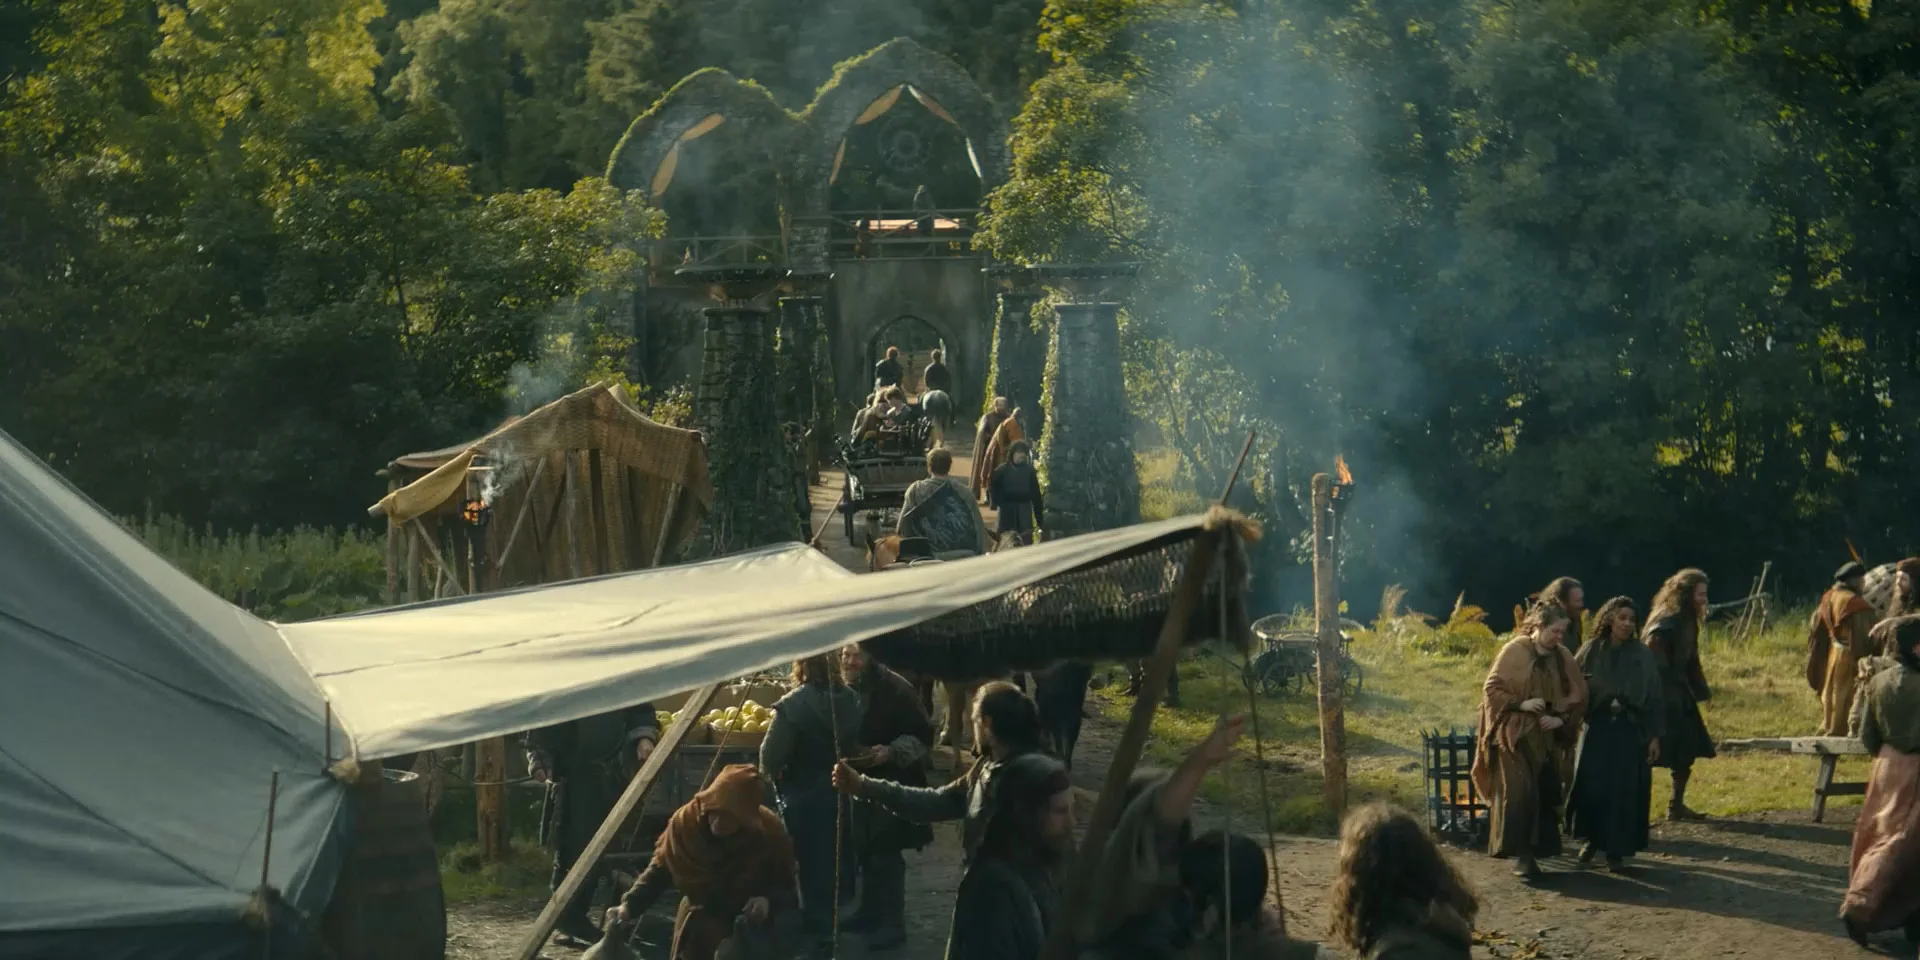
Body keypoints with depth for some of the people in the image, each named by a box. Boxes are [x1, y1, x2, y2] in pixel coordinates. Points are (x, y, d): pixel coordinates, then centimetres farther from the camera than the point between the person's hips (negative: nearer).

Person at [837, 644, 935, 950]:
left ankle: (892, 923, 2)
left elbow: (922, 735, -17)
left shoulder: (896, 690, -17)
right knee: (864, 852, 16)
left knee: (886, 855, -5)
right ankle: (871, 912, 29)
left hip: (890, 784, -7)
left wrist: (890, 753, -28)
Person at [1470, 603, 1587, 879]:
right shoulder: (1514, 652, -9)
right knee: (1519, 793, -10)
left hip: (1546, 738, 5)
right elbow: (1491, 689, -7)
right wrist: (1521, 704, -19)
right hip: (1515, 735, -5)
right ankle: (1521, 854, -7)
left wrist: (1561, 718, -6)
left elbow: (1578, 695, 10)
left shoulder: (1562, 658, 4)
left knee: (1545, 794, 1)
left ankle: (1535, 850, 10)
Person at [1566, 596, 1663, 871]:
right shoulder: (1592, 651, 0)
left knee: (1624, 792, -1)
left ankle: (1615, 849, 10)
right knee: (1591, 786, -2)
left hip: (1630, 732, 0)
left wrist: (1654, 735, -2)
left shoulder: (1642, 655, 0)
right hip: (1597, 728, 0)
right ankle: (1593, 839, 20)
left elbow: (1654, 696, 2)